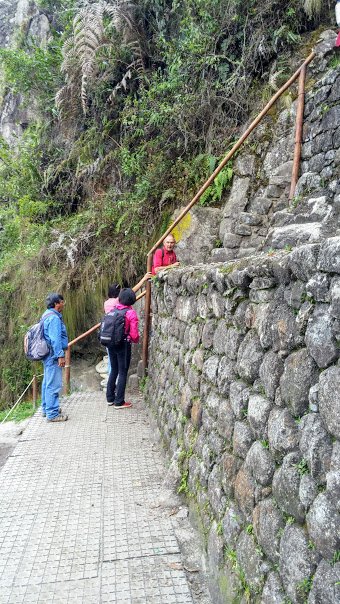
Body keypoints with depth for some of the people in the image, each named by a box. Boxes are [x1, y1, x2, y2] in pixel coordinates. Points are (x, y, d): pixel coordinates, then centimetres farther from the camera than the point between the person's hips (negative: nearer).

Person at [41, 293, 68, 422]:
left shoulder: (47, 316, 16)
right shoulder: (54, 318, -18)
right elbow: (55, 339, -23)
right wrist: (60, 355, -22)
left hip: (49, 354, 11)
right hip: (54, 355, -11)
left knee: (47, 382, 19)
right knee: (54, 384, -7)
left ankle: (46, 408, 30)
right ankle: (52, 414, -3)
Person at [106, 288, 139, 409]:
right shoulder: (131, 313, -13)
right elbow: (134, 334, -15)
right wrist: (136, 341, 6)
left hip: (111, 344, 5)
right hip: (123, 345, -5)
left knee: (113, 371, 18)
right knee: (122, 373, 4)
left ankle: (110, 398, 26)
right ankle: (119, 402, 9)